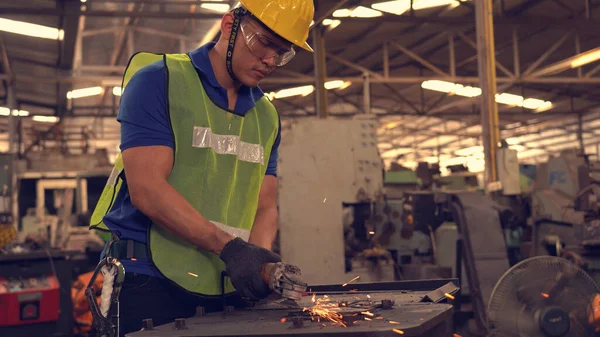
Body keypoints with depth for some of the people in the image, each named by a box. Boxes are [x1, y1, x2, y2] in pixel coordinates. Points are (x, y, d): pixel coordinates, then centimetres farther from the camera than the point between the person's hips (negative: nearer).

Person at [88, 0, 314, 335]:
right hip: (149, 280, -6)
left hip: (225, 290, 6)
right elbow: (147, 190, -18)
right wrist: (229, 247, -24)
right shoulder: (159, 81, -8)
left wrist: (259, 257, -13)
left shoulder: (268, 117, 11)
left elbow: (265, 207, 8)